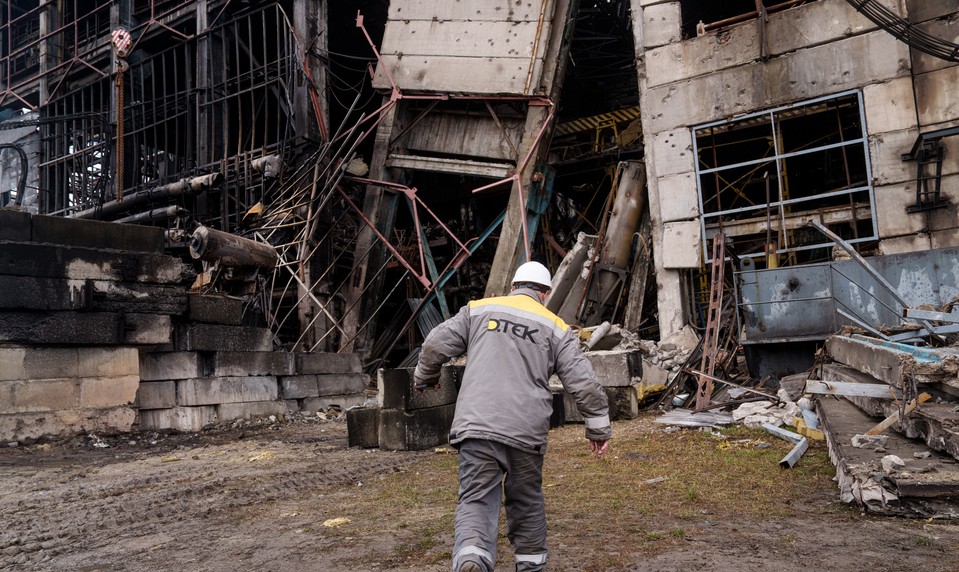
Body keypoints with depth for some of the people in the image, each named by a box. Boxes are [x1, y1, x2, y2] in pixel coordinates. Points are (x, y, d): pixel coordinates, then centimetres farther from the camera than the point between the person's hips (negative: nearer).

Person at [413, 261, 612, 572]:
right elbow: (584, 384, 5)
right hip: (526, 430, 1)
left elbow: (435, 345, 8)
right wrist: (599, 427, 16)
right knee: (527, 502, 20)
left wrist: (425, 377, 27)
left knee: (476, 500, 0)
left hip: (476, 426, -1)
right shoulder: (555, 327, 9)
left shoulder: (478, 308, 11)